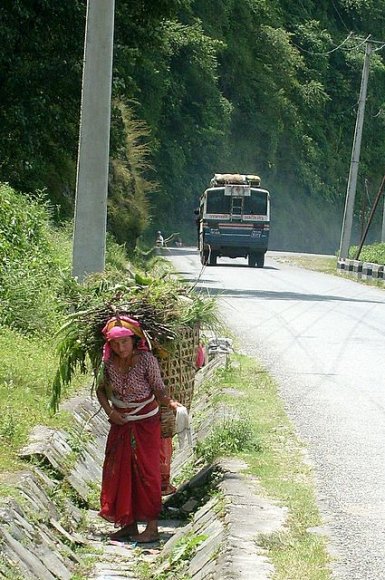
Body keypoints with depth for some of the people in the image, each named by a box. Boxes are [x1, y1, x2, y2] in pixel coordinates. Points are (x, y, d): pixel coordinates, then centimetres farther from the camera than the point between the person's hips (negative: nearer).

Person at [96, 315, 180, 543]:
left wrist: (171, 403, -33)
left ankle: (152, 527, 1)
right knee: (120, 472, 7)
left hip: (146, 422, -5)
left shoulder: (147, 360, -19)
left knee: (146, 472, -3)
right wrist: (109, 411, -8)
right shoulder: (108, 362, -8)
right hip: (120, 422, 5)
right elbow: (101, 389, 6)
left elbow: (159, 389, -14)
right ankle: (129, 524, 17)